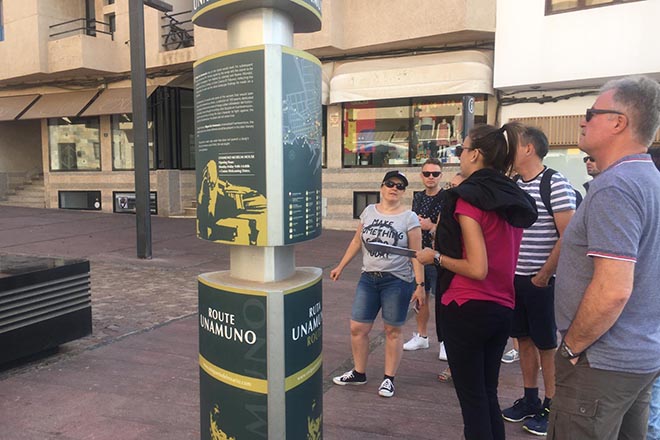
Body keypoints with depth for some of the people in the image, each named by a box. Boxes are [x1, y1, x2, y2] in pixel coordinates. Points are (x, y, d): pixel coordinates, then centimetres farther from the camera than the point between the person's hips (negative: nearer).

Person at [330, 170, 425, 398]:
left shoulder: (409, 217, -6)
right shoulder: (369, 211, 5)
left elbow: (416, 254, -7)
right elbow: (357, 241, 13)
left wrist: (420, 284, -12)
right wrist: (340, 266, 13)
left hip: (397, 281, -4)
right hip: (368, 278, 4)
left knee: (392, 331, 7)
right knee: (357, 328, 6)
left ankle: (389, 378, 22)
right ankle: (359, 373, 26)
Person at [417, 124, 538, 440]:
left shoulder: (468, 197, -15)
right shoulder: (515, 199, 7)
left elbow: (477, 269, -21)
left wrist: (434, 256, -8)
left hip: (467, 308, -7)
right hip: (503, 308, 7)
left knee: (471, 397, 6)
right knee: (488, 394, 20)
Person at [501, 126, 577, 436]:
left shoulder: (556, 184, -12)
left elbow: (568, 236, -16)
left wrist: (544, 275, -14)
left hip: (542, 281, -6)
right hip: (515, 278, 7)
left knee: (547, 345, 5)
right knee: (524, 340, 15)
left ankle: (550, 408, 21)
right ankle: (530, 401, 30)